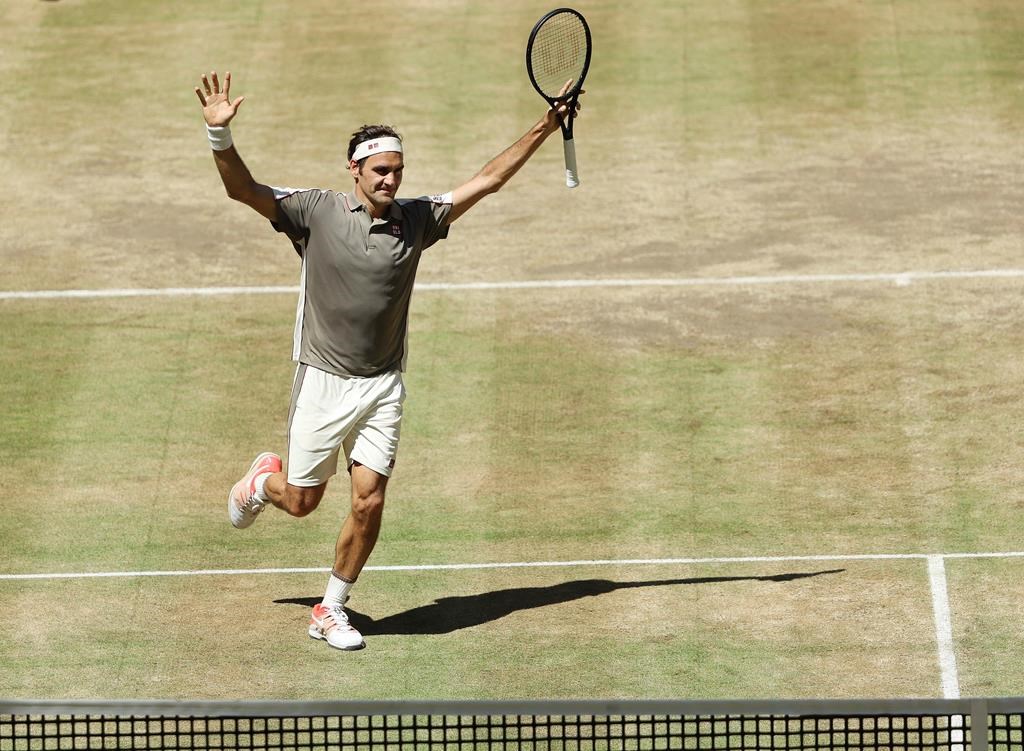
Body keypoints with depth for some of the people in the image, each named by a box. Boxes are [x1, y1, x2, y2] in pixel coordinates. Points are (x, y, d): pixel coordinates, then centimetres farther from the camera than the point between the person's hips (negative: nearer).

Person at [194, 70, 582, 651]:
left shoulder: (416, 219, 2)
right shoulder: (316, 212, -7)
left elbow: (487, 181, 8)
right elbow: (243, 189, -14)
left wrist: (544, 130, 4)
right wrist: (220, 134, -31)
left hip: (383, 386, 2)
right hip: (324, 381, -2)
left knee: (369, 503, -6)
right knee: (301, 501, 8)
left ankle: (332, 610, 12)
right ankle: (264, 479, 46)